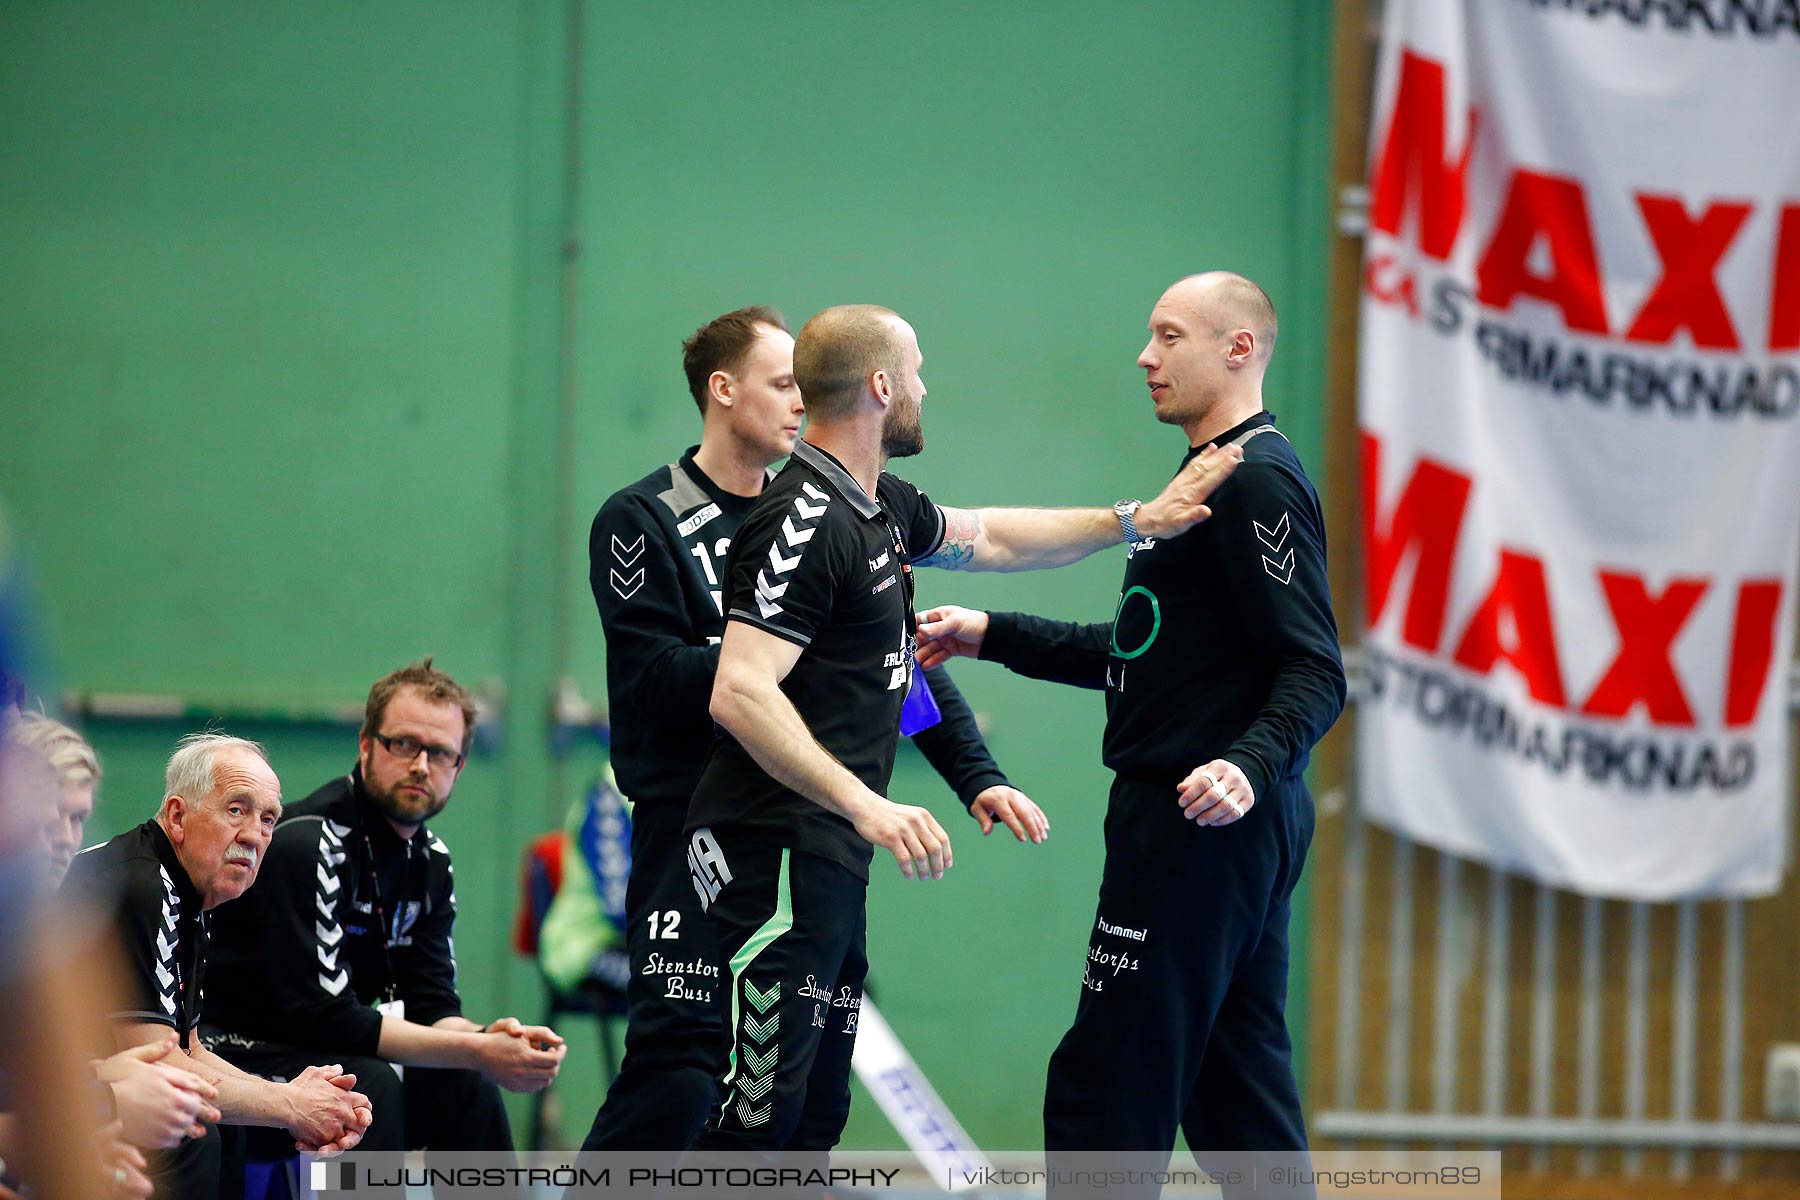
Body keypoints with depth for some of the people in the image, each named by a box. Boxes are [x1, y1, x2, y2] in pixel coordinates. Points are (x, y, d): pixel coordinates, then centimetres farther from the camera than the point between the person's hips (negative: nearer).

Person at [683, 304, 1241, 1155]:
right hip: (780, 855, -11)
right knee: (757, 1116, -13)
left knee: (816, 1116, 11)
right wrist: (868, 807, -30)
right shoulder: (805, 519, -15)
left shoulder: (880, 507, 16)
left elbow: (983, 538, 36)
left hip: (831, 858, 11)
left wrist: (1135, 522, 31)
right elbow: (739, 693, -23)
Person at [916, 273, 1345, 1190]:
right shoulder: (1213, 478, 21)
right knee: (1236, 1094, 11)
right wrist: (990, 634, 24)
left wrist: (1251, 764, -36)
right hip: (1237, 838, 11)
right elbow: (1136, 654, 27)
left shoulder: (1258, 480, -13)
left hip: (1198, 824, -11)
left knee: (1103, 1092, -8)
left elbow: (1314, 674, -20)